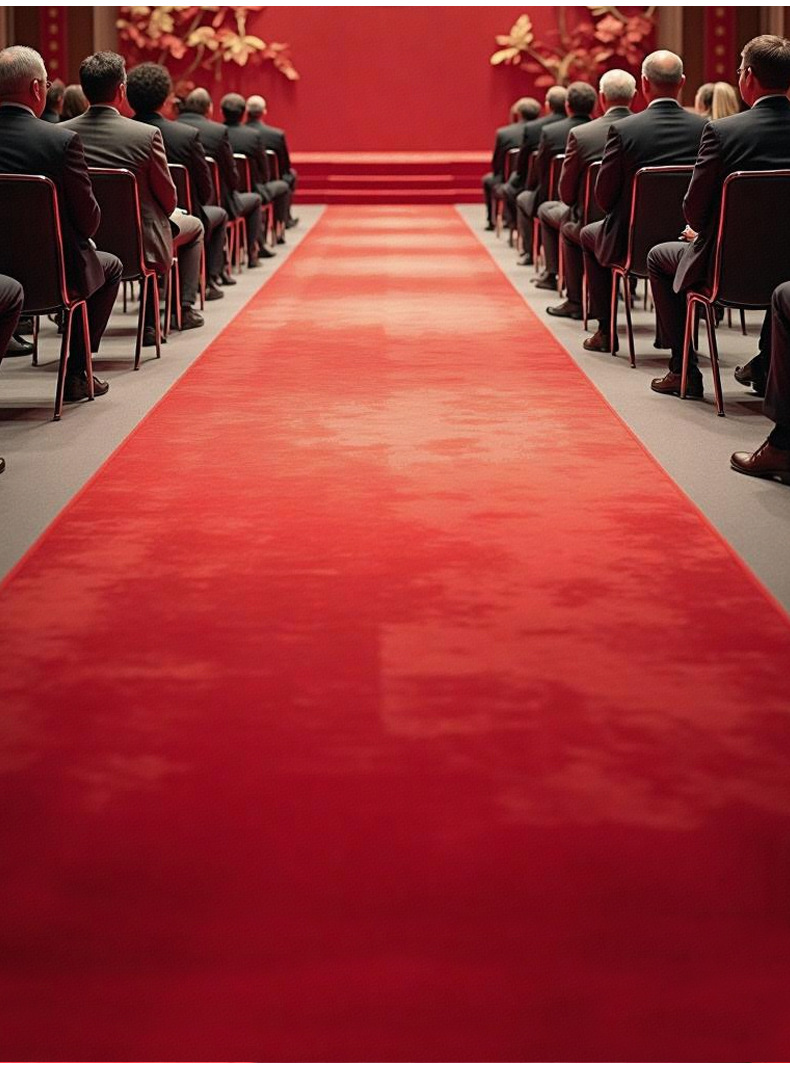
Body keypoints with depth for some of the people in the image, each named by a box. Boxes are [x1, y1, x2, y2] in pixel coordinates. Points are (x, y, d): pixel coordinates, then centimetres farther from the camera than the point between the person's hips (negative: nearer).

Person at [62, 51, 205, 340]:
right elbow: (167, 197, -9)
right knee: (194, 226, 28)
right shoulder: (147, 135, -21)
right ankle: (185, 309, 27)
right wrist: (168, 215, 14)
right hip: (139, 243, -4)